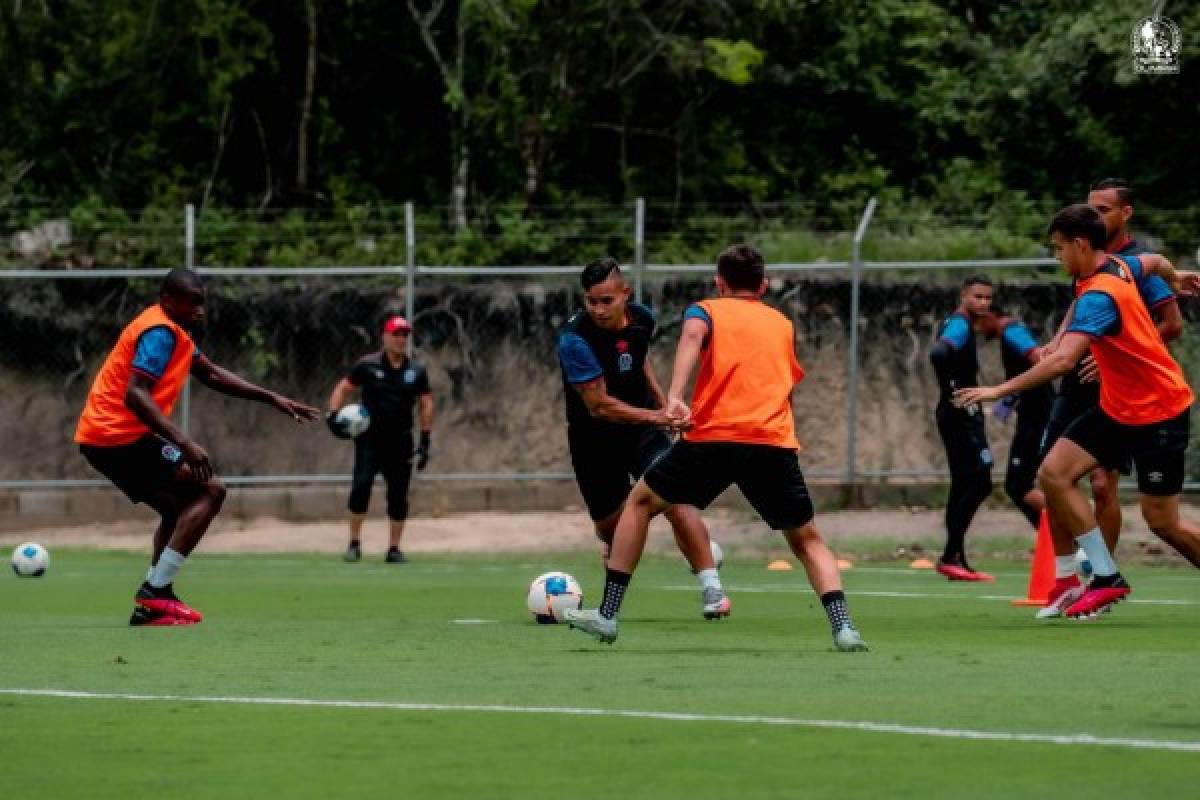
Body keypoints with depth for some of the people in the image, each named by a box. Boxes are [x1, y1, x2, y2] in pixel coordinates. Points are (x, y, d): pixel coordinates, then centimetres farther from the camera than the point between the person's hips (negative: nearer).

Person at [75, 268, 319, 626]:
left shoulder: (172, 331, 18)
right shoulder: (159, 332, -15)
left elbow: (210, 373, 29)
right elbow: (135, 395, -27)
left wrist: (272, 399, 24)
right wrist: (184, 443, -33)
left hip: (99, 438, 10)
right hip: (121, 435, -10)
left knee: (178, 509, 23)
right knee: (211, 490, -9)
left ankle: (150, 607, 16)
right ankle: (155, 592, -15)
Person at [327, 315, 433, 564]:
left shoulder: (416, 371, 4)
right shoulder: (368, 365, -3)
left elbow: (426, 404, 9)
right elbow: (344, 388, 1)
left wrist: (425, 440, 3)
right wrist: (332, 414, -15)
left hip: (400, 441, 3)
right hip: (370, 438, -3)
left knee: (399, 496, 2)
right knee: (361, 485, -17)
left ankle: (394, 548, 13)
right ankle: (354, 543, -7)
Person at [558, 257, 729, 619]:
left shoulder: (642, 318, -6)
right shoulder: (575, 340, -25)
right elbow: (598, 405, -25)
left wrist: (663, 402, 18)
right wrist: (655, 416, -31)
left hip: (643, 430, 2)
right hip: (594, 439, -2)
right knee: (611, 528, 10)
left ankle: (711, 588, -21)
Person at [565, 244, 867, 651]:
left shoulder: (707, 310, 13)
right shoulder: (783, 324, 24)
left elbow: (693, 334, -11)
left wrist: (675, 396, -24)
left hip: (712, 438, -2)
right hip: (775, 444, 2)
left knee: (640, 502, 19)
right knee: (806, 540, 18)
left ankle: (607, 614, 13)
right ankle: (842, 625, -5)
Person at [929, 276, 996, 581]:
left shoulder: (957, 324, 16)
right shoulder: (960, 325, -14)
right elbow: (938, 353, -31)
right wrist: (952, 392, -25)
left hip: (962, 415, 10)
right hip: (962, 415, -10)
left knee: (963, 487, 11)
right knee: (980, 483, -13)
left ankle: (956, 560, 12)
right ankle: (950, 556, -15)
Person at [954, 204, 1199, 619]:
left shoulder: (1099, 295, -28)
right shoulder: (1118, 266, 0)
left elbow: (1062, 359, -39)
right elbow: (1154, 261, 24)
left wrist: (1001, 390, -38)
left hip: (1158, 413, -9)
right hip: (1118, 408, 9)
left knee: (1163, 521, -4)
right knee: (1054, 473, -4)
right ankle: (1067, 584, -1)